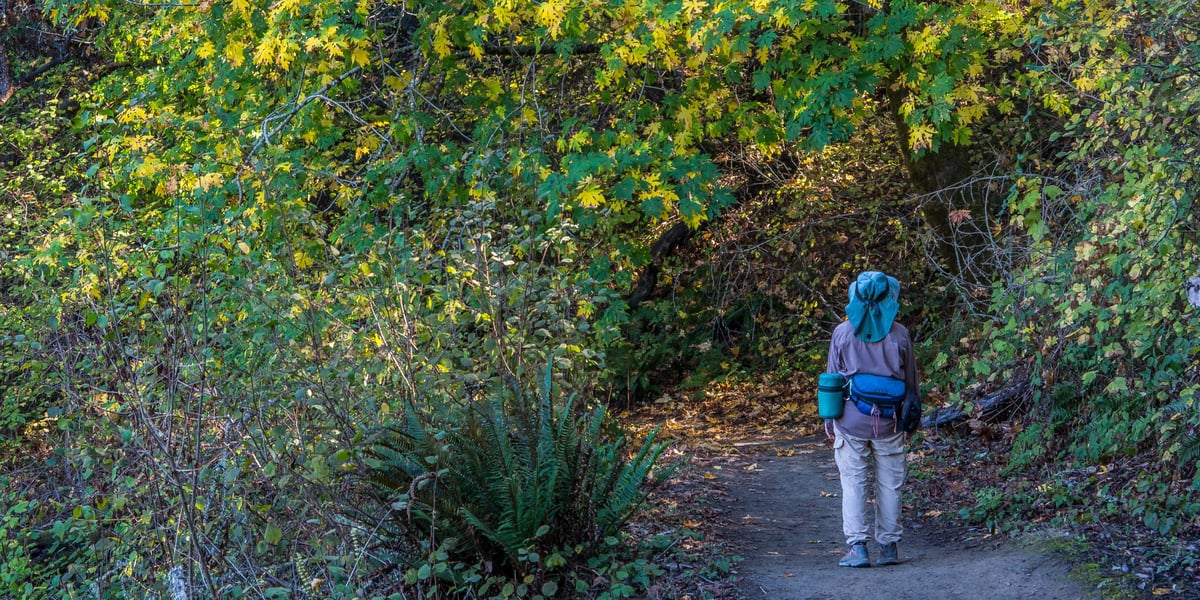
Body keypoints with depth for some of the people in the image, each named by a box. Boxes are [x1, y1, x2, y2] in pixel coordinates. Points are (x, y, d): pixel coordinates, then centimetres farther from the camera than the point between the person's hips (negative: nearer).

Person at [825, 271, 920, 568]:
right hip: (888, 421, 1)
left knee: (853, 482, 4)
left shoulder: (842, 333, -4)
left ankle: (857, 546, -2)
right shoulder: (899, 334, -3)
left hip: (851, 418, -1)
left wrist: (828, 419, 11)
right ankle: (889, 546, 15)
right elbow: (911, 379, 4)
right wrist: (913, 417, 16)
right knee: (889, 483, 10)